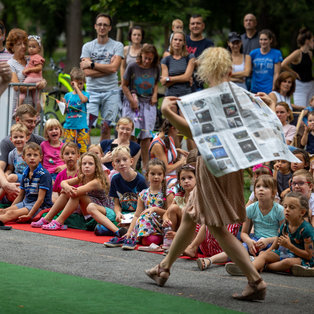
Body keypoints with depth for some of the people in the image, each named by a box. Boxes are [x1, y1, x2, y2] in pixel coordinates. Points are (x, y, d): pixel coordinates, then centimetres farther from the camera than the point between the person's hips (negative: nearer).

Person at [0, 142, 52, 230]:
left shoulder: (44, 174, -12)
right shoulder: (25, 174, 12)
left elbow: (40, 199, -16)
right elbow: (20, 195, 20)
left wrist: (29, 215, -22)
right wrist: (11, 208, 11)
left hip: (40, 206, -8)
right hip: (26, 202, 8)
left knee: (12, 213, -30)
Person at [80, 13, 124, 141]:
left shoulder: (117, 46, 4)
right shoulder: (87, 46, 8)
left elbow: (113, 68, -10)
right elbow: (87, 72, -4)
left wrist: (92, 64, -7)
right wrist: (107, 67, -8)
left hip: (111, 92, 0)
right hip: (92, 91, 0)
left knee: (106, 127, 5)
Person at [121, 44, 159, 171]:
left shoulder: (155, 69, 3)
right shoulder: (132, 67, -7)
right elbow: (124, 85, -1)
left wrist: (155, 95, 3)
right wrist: (132, 100, -8)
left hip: (149, 104, 3)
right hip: (133, 103, -3)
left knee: (147, 135, 0)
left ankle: (145, 165, 7)